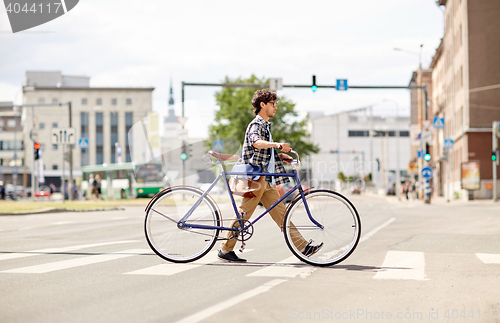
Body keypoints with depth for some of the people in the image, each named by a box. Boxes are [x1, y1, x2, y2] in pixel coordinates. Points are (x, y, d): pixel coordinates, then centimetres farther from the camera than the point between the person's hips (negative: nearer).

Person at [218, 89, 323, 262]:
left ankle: (303, 246, 1)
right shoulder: (256, 125, -11)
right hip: (256, 178, -9)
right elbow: (256, 143, -34)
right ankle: (225, 249, 7)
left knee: (280, 212, 4)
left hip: (267, 180, 9)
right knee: (243, 214, -2)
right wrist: (278, 145, -48)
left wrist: (279, 155, 14)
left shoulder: (265, 125, 20)